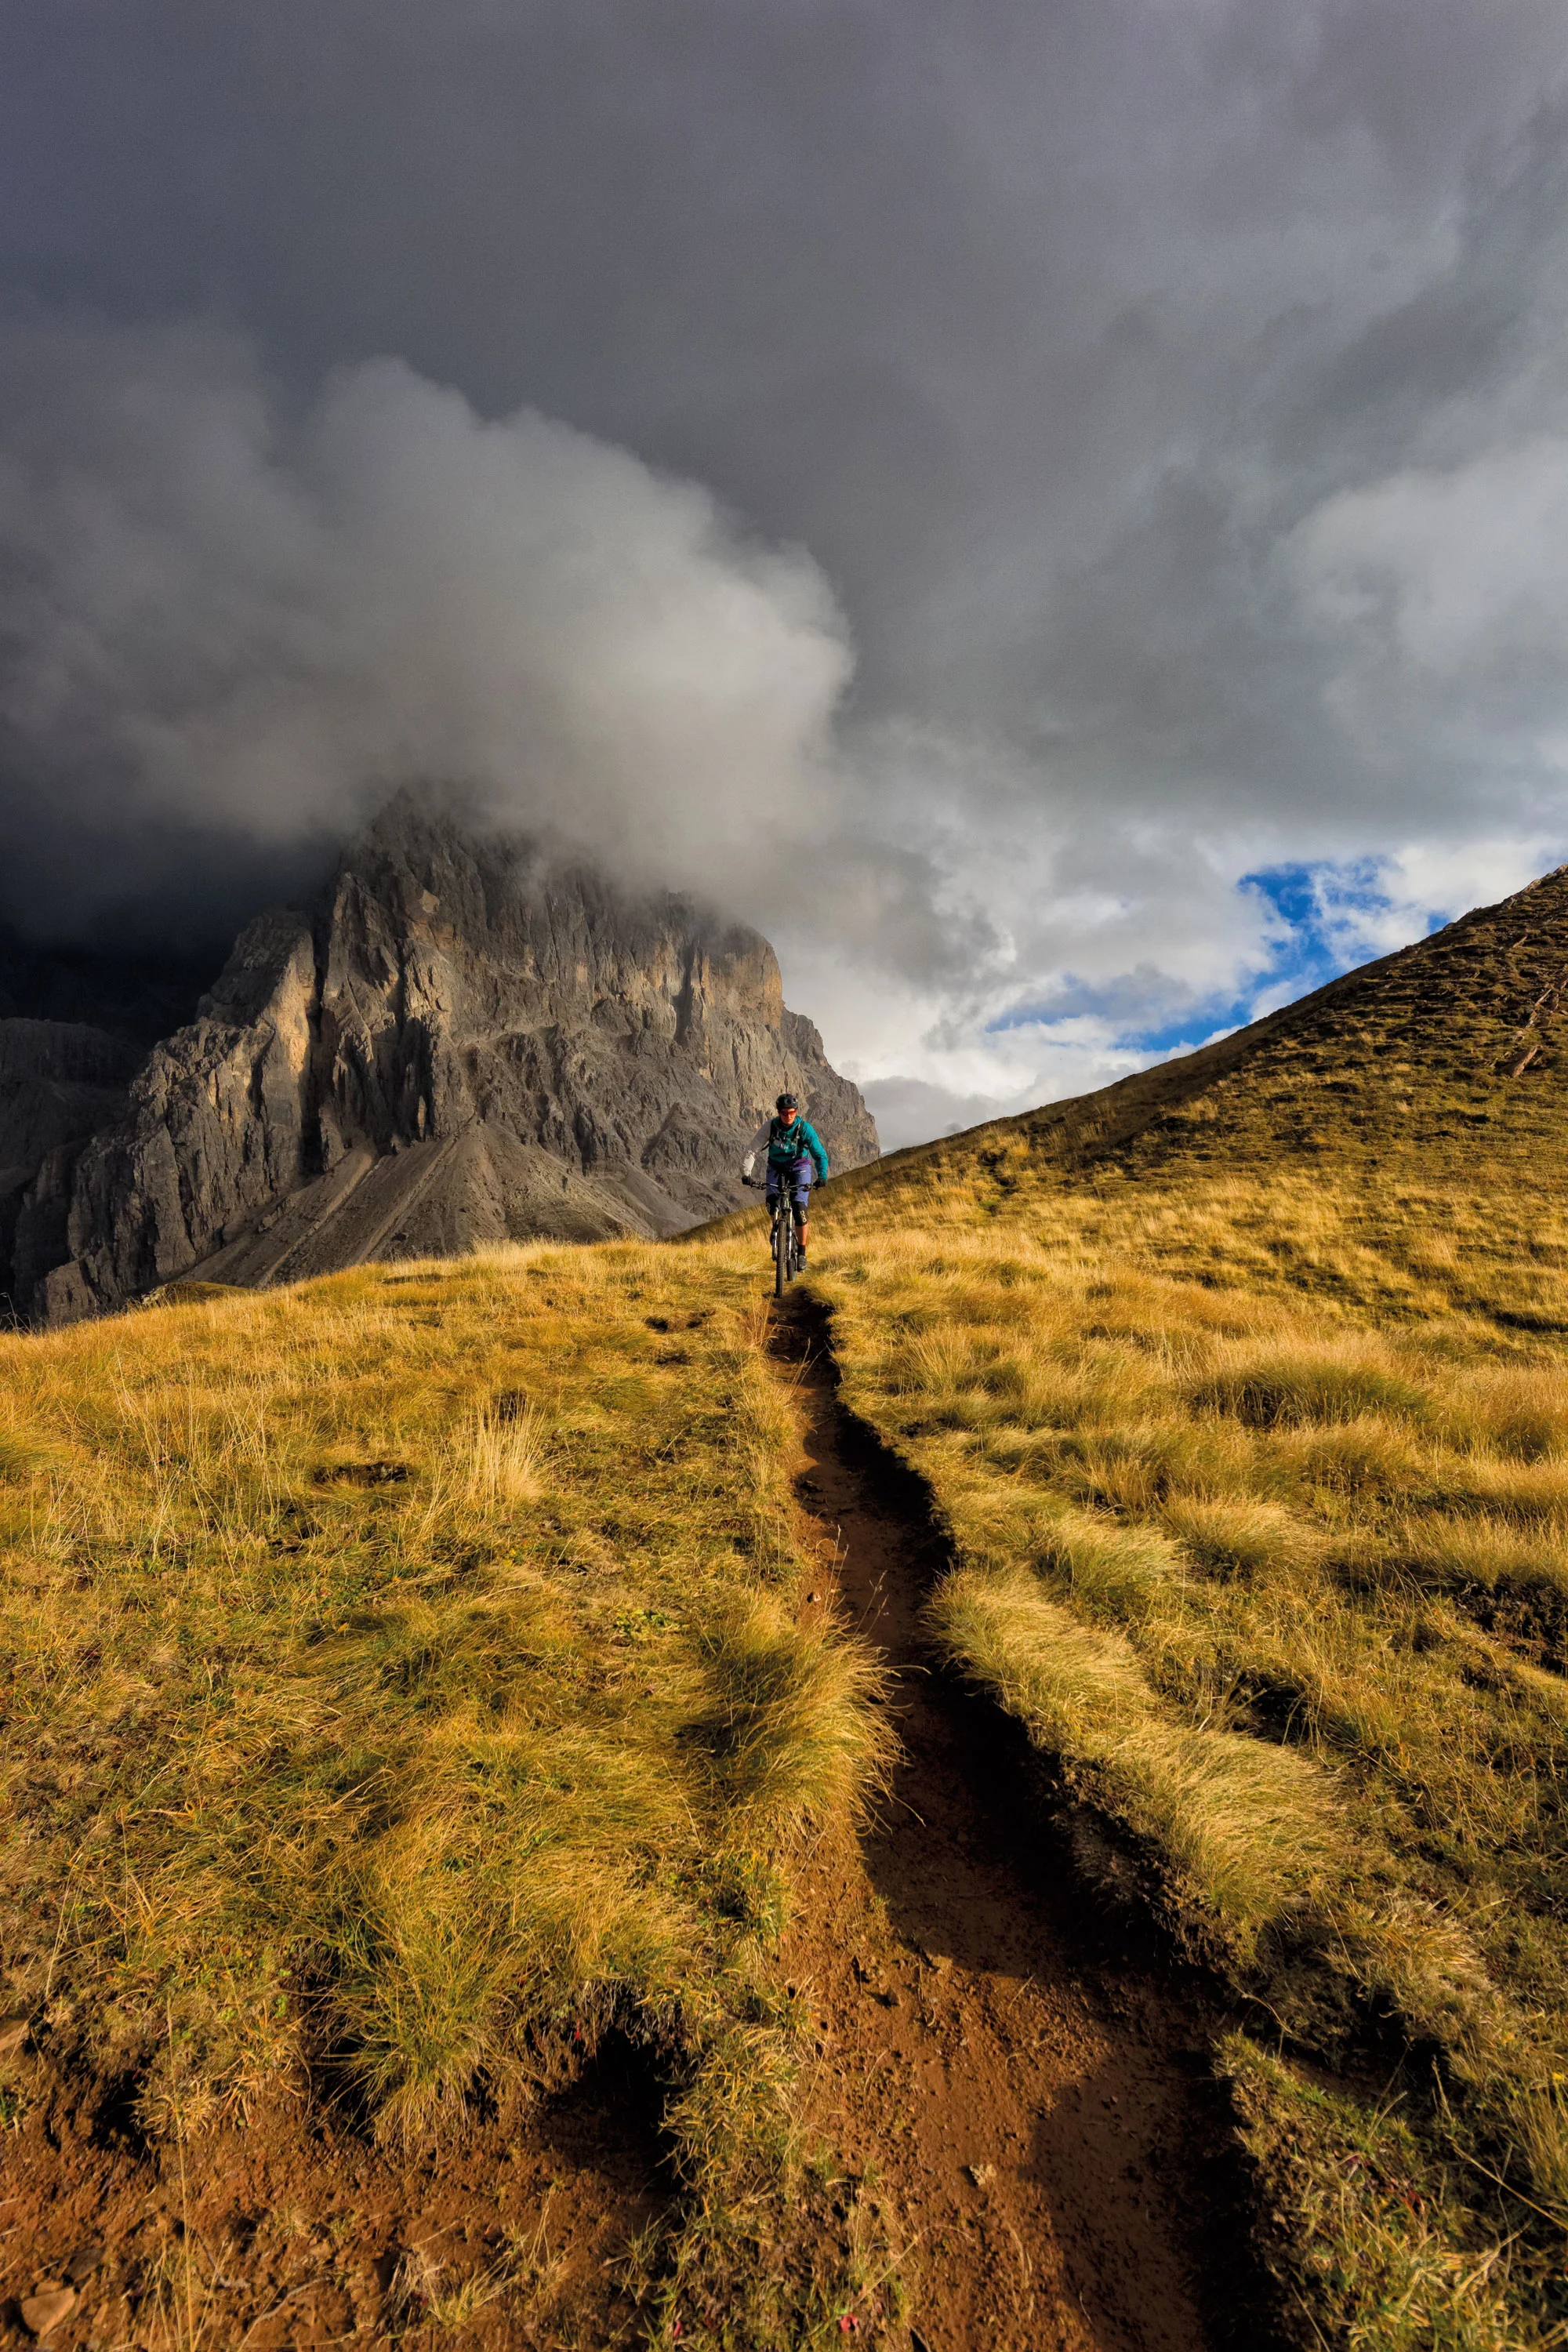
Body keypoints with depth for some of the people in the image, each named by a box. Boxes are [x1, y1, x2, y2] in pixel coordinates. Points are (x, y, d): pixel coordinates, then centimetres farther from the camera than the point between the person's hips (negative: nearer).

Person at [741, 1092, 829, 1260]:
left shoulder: (805, 1128, -22)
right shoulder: (770, 1126, -20)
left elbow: (820, 1154, -21)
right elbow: (752, 1150, -19)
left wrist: (822, 1176, -37)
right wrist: (746, 1173, -32)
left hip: (799, 1167, -1)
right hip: (776, 1167, 2)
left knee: (800, 1209, -17)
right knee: (772, 1201, -22)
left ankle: (802, 1252, -3)